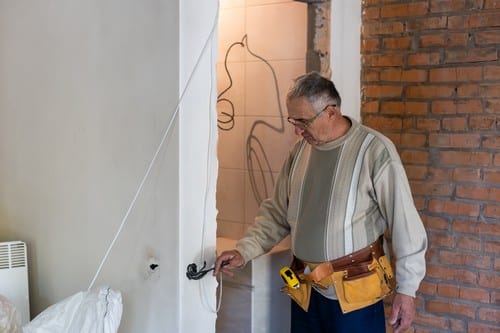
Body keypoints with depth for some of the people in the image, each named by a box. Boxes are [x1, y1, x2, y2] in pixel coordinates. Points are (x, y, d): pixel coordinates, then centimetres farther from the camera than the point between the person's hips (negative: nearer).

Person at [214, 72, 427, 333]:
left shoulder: (375, 150, -14)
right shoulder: (300, 150, 5)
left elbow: (404, 222, -11)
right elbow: (276, 213, 12)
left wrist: (406, 289, -10)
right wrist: (244, 251, 0)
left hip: (354, 294, -5)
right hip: (306, 291, 5)